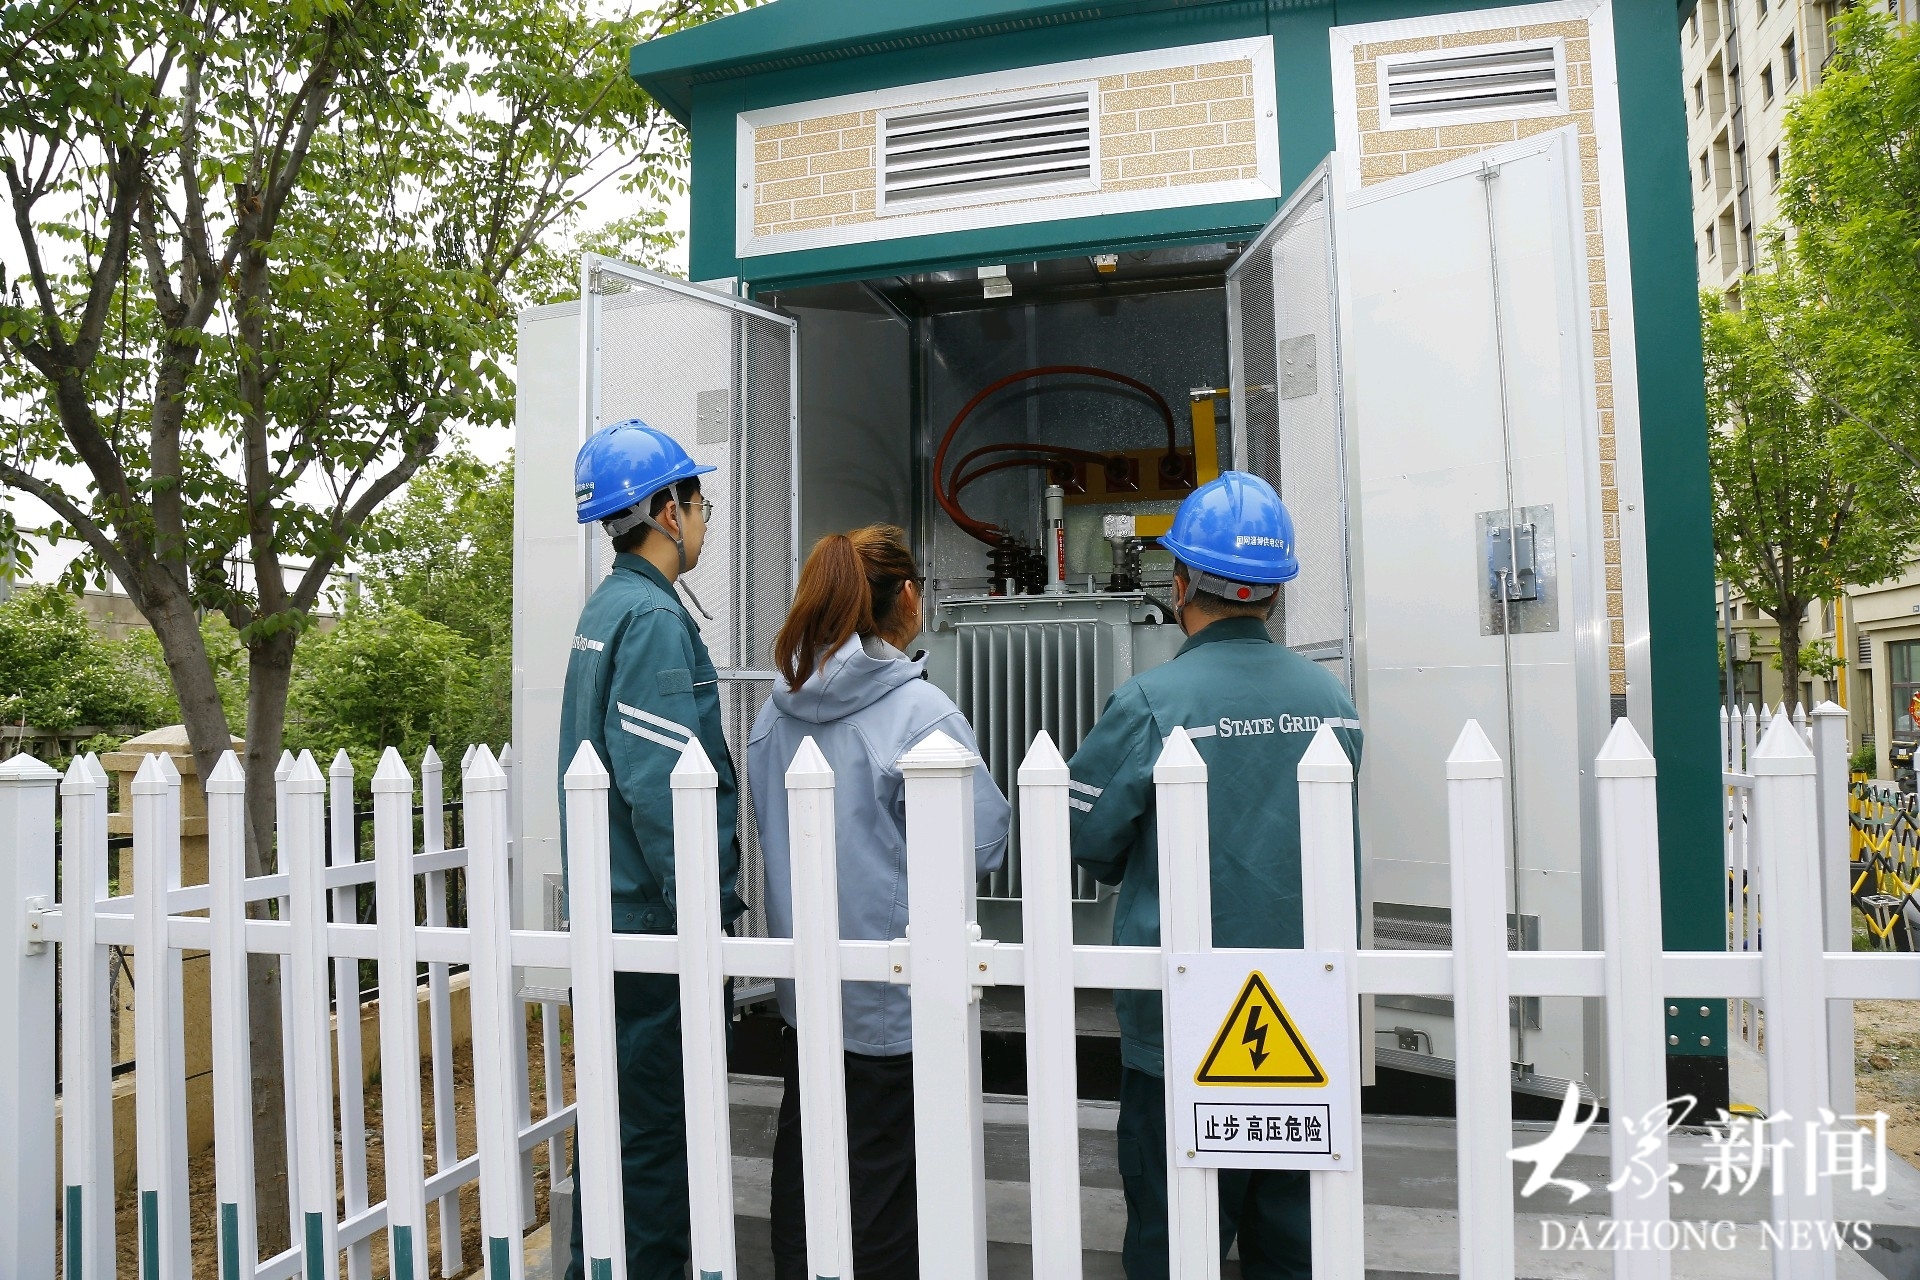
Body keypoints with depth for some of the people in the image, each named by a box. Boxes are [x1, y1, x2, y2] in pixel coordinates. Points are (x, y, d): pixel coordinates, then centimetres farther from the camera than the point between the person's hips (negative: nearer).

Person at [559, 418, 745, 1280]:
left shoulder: (604, 609, 14)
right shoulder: (653, 619, -16)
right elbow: (659, 788, -23)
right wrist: (706, 918, -18)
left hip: (610, 911, 10)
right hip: (653, 920, -10)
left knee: (623, 1115, 20)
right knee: (656, 1131, 0)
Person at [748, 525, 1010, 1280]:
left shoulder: (777, 711, 1)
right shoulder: (919, 710, -19)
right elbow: (983, 842, -16)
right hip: (893, 994, -6)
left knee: (803, 1161, 19)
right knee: (879, 1186, 8)